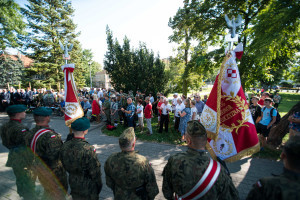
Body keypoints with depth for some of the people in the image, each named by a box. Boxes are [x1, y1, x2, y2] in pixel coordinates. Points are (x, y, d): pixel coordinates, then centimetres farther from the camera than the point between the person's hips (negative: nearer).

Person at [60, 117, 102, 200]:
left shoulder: (65, 146, -14)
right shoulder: (88, 149, -32)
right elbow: (95, 171, -22)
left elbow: (64, 165, 2)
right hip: (88, 188, -5)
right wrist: (99, 185, -5)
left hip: (73, 185, 6)